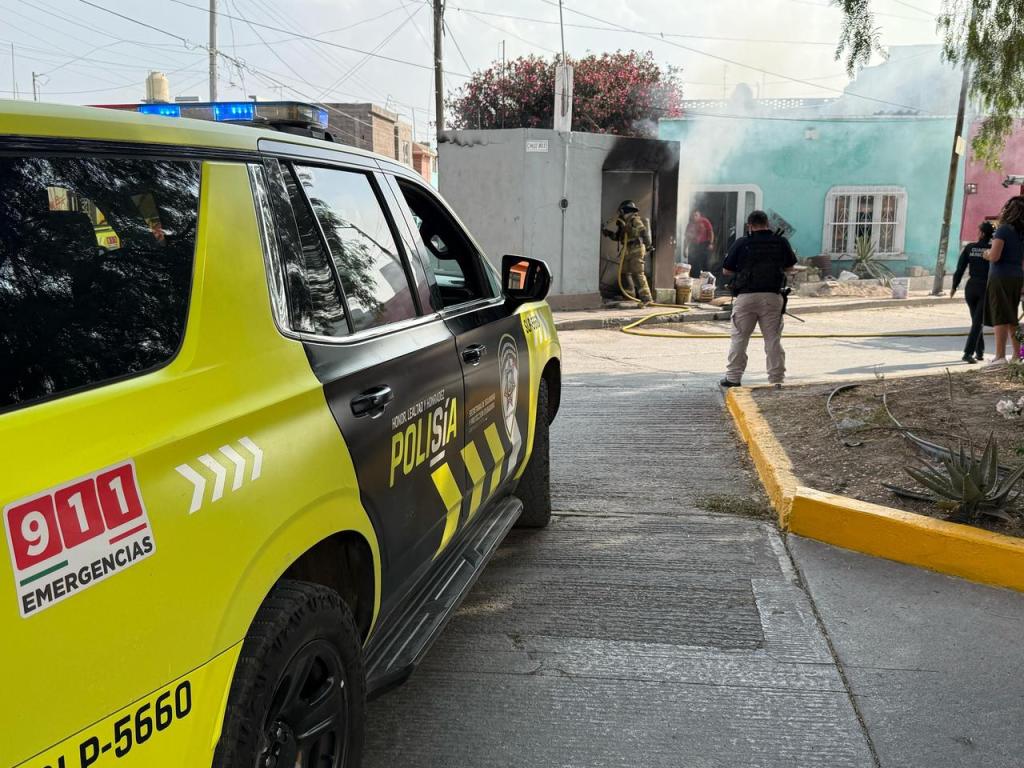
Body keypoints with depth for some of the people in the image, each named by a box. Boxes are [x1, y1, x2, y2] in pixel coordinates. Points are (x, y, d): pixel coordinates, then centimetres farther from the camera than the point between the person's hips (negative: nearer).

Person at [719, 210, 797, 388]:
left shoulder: (742, 243, -4)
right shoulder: (781, 242, 2)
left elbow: (726, 270, 2)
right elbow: (790, 268, 15)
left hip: (746, 296, -2)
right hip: (772, 296, 2)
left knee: (739, 338, 8)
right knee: (773, 339, 8)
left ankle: (733, 377, 11)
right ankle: (777, 378, 10)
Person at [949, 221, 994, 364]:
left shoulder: (969, 247, -2)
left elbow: (960, 268, -2)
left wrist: (954, 286, 7)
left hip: (971, 287, 2)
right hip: (986, 288, -2)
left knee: (976, 320, 17)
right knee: (978, 322, -3)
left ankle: (980, 352, 22)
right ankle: (968, 353, -14)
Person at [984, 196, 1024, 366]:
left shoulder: (1003, 230, -12)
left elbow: (994, 256, -20)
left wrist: (987, 254, 1)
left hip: (1001, 276, -7)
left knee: (999, 317, -6)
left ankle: (1000, 356, -9)